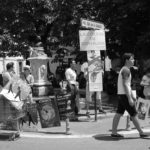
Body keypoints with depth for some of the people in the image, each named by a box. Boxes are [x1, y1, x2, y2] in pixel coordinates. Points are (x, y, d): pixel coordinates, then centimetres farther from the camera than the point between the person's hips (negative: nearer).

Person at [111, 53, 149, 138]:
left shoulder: (124, 69, 18)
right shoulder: (126, 70, -14)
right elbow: (125, 85, -21)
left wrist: (132, 96, 24)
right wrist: (129, 98, -22)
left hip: (122, 95, 10)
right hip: (125, 95, -10)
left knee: (119, 114, 8)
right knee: (134, 114, -1)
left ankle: (114, 132, 10)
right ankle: (141, 133, 9)